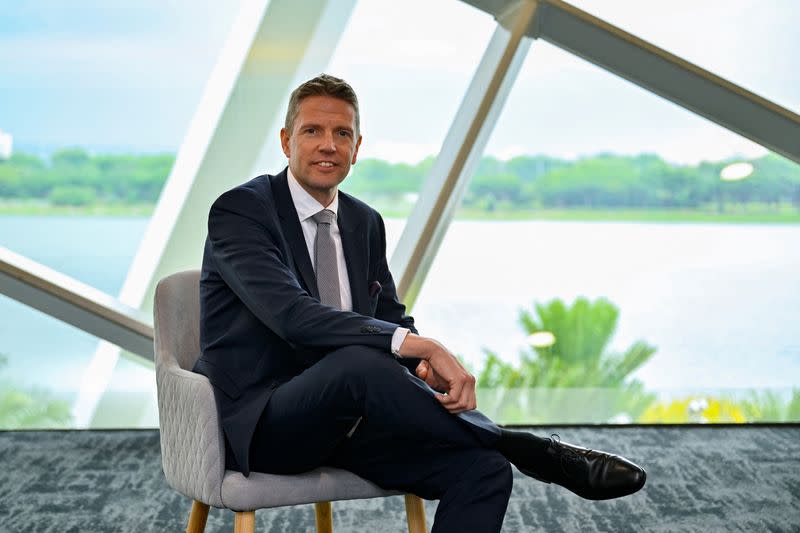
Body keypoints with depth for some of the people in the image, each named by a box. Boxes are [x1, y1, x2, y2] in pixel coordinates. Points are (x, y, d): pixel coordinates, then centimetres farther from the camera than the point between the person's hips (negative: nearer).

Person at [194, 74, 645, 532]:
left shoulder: (365, 223, 11)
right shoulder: (239, 210, -10)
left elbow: (391, 320, 12)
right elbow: (291, 313, -26)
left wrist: (426, 366, -14)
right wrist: (413, 343, -35)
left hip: (347, 421, 6)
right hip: (261, 421, -6)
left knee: (483, 471, -19)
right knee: (358, 364, -38)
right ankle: (538, 453, -24)